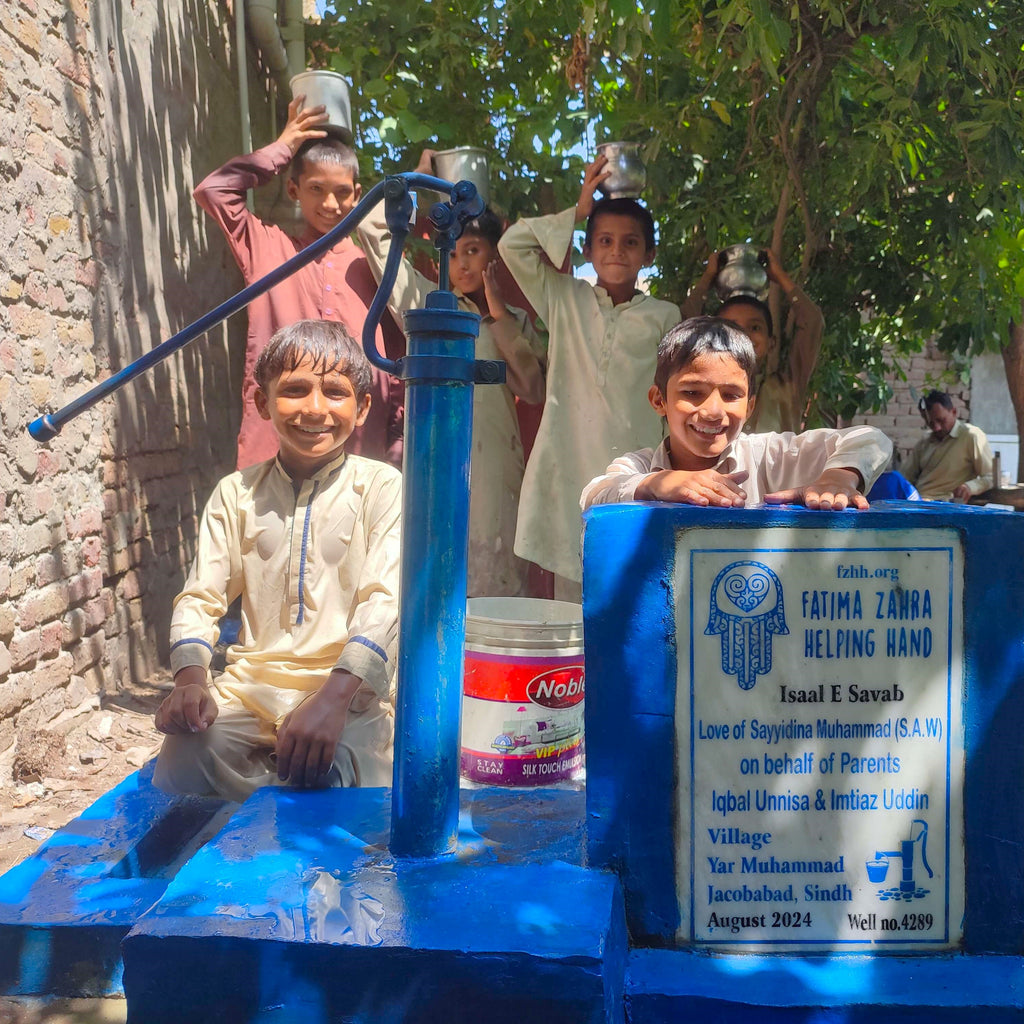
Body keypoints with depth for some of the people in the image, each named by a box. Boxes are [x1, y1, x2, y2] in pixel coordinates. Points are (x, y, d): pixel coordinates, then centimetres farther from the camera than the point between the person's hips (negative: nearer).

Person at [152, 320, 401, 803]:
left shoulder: (381, 487, -1)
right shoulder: (237, 492, 11)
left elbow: (386, 602, -13)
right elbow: (200, 596, 8)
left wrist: (333, 698, -29)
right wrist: (190, 678, -14)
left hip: (348, 691, -3)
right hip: (251, 685, 3)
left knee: (316, 773, -32)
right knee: (180, 763, -24)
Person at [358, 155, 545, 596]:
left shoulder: (516, 320, 18)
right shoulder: (428, 303, 13)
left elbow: (534, 389, 3)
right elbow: (372, 226, 9)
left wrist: (502, 318, 3)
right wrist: (420, 178, 17)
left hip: (495, 466, 2)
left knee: (496, 582, 1)